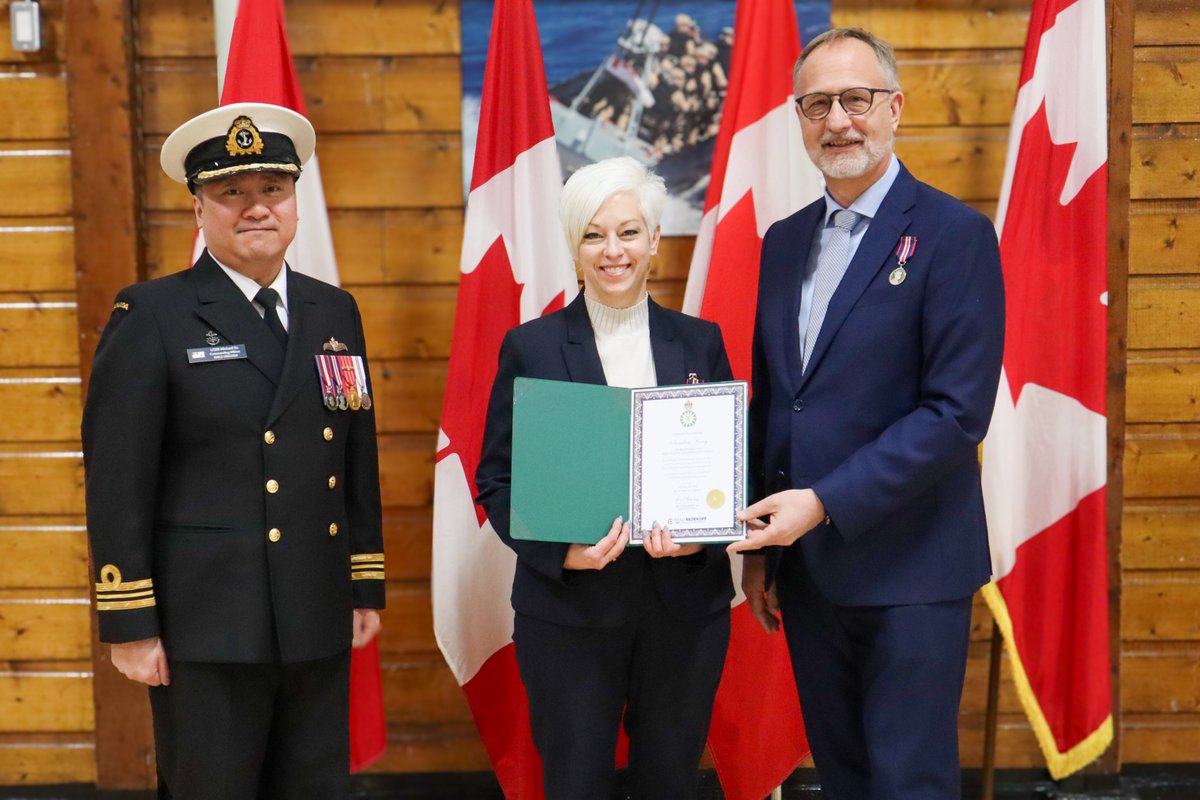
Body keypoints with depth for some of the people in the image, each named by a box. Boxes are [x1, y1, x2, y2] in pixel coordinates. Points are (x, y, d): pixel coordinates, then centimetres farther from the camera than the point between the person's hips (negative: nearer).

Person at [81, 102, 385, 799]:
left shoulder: (335, 312, 10)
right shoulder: (152, 317, -5)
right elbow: (117, 480, -8)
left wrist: (366, 587, 12)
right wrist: (130, 626, -10)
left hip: (319, 626, 5)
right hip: (206, 630, -4)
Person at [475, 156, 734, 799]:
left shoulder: (699, 342, 6)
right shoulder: (531, 347, 0)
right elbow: (497, 480, 0)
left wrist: (701, 535, -12)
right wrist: (560, 551, -17)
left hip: (686, 608, 2)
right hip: (569, 612, -2)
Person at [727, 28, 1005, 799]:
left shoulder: (955, 233, -10)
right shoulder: (785, 241, 10)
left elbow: (958, 411, -17)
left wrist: (825, 502, -21)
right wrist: (760, 544, 11)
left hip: (909, 568, -6)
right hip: (805, 562, 6)